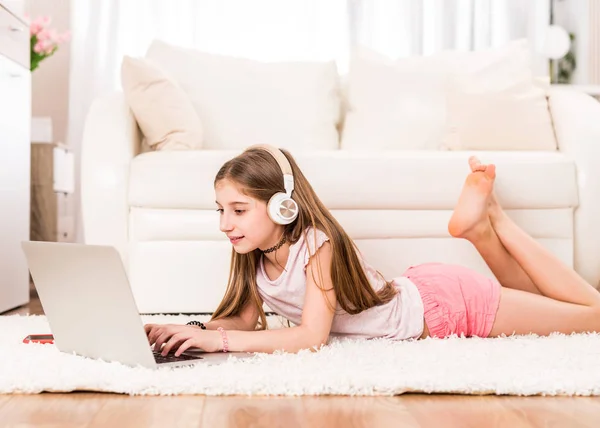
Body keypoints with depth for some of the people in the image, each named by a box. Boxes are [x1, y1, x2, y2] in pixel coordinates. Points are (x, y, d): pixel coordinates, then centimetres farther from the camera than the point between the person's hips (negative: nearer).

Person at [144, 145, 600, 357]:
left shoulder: (316, 243, -33)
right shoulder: (256, 255, -11)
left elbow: (312, 336, -37)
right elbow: (247, 318, -8)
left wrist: (220, 340, -41)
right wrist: (196, 330, -27)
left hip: (443, 303, -7)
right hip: (415, 292, 7)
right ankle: (482, 226, 23)